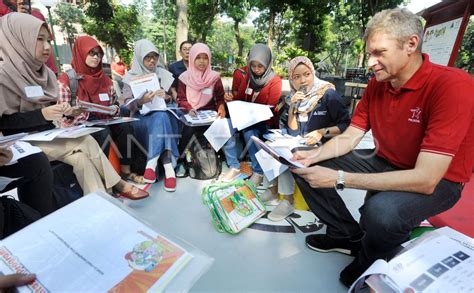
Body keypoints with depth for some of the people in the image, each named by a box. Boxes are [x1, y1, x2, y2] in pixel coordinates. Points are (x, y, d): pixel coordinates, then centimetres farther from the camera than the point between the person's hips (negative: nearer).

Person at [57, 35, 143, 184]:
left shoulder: (105, 79, 13)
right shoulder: (67, 79, -2)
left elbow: (115, 105, 13)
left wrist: (113, 109, -10)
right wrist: (71, 112, -28)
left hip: (103, 121, 4)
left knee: (126, 127, -23)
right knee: (103, 133, -33)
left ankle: (126, 171, -16)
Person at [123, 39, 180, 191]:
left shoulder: (162, 73, 14)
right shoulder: (130, 77, 6)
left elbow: (173, 98, 12)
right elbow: (128, 105, -3)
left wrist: (167, 96, -13)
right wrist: (141, 101, -27)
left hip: (163, 113, 2)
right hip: (141, 116, -2)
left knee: (161, 118, -35)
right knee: (160, 119, -35)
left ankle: (152, 163, -37)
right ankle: (168, 168, -39)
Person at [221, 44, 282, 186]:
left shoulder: (275, 81, -10)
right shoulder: (249, 76, 6)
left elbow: (270, 110, -13)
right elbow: (240, 97, 13)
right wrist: (231, 98, -10)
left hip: (264, 120, -5)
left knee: (248, 131, -35)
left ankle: (258, 172, -16)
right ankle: (234, 167, -11)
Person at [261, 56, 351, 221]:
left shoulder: (328, 94, -9)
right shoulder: (292, 97, 4)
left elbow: (347, 125, -10)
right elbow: (292, 131, 0)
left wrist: (323, 132, -24)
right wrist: (293, 107, -13)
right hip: (299, 144, 5)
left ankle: (287, 201, -13)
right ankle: (274, 188, -5)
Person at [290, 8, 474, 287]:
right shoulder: (377, 85, -5)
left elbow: (425, 180, -32)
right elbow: (348, 138, -2)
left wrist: (339, 178, -34)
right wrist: (312, 156, -21)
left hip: (438, 181, -6)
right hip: (384, 163, 6)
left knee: (380, 211, -38)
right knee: (307, 168, -3)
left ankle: (369, 264, 1)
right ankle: (348, 235, 14)